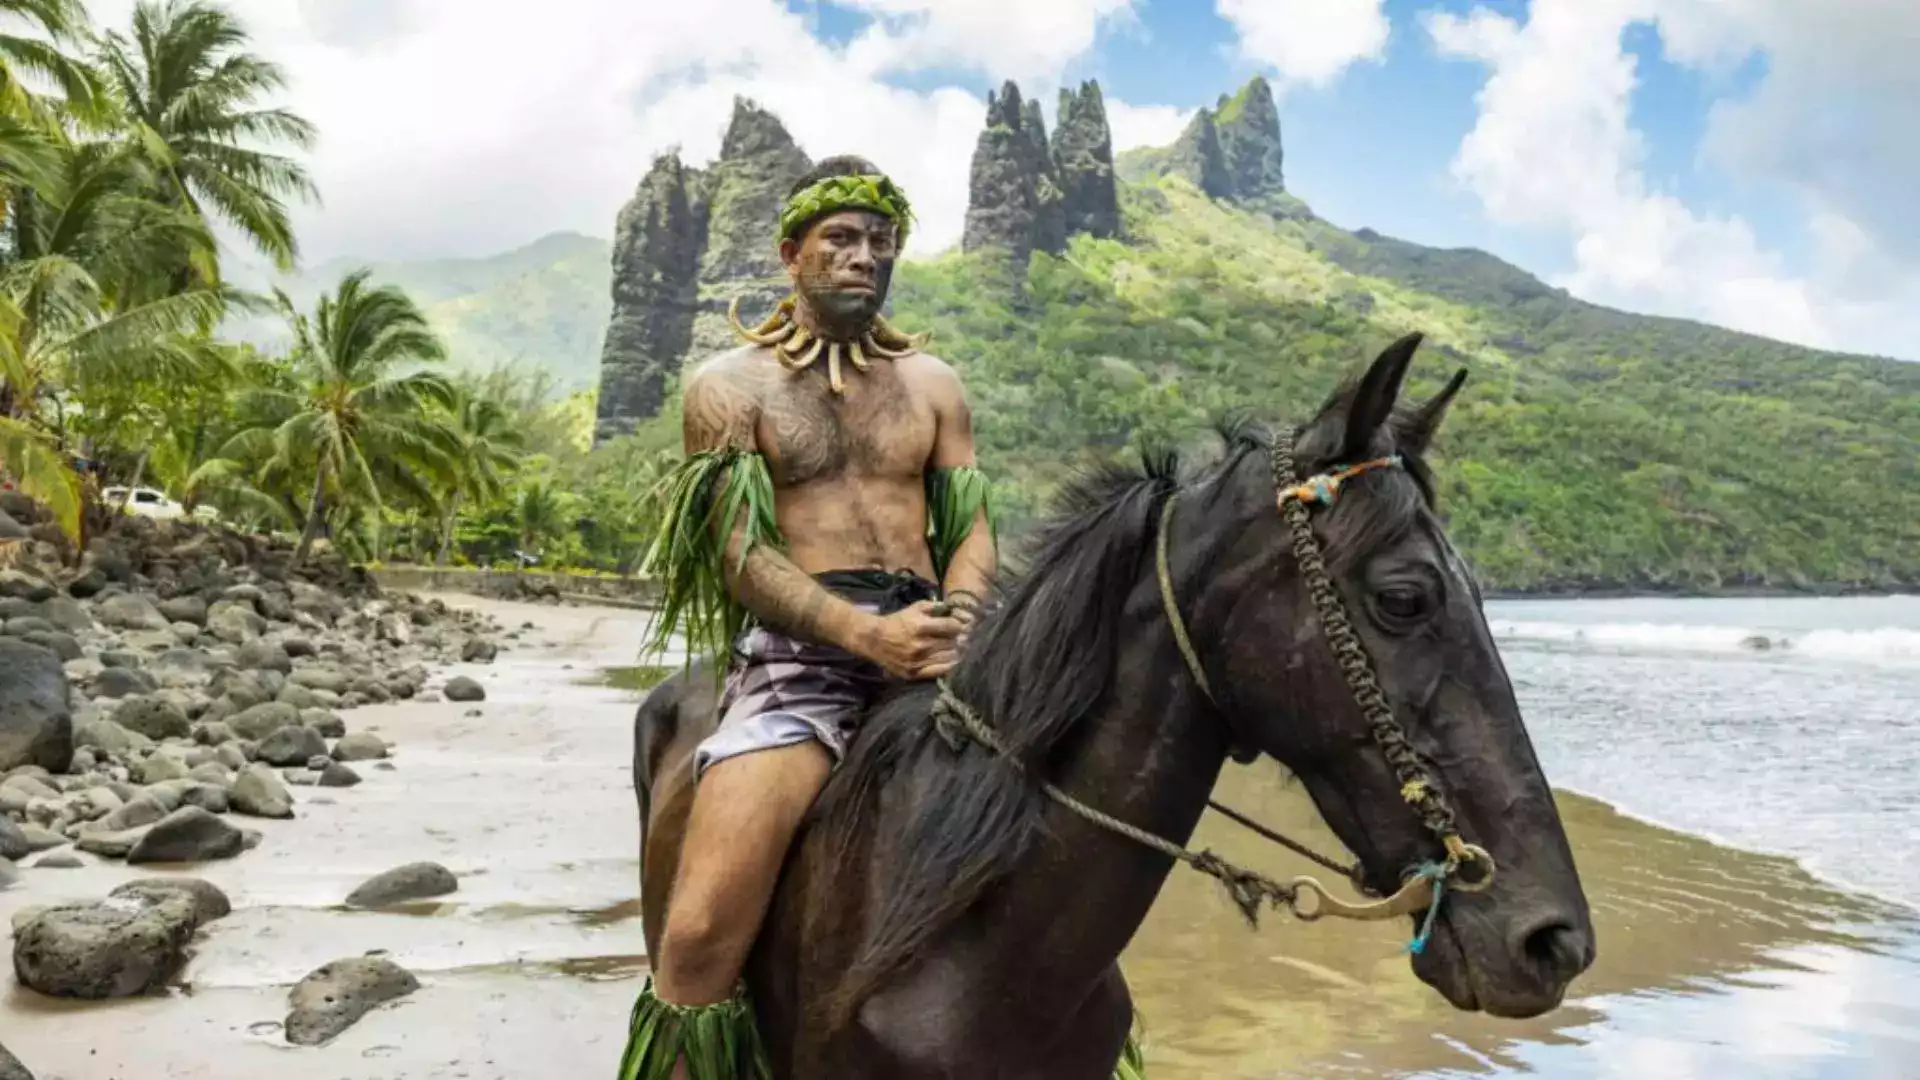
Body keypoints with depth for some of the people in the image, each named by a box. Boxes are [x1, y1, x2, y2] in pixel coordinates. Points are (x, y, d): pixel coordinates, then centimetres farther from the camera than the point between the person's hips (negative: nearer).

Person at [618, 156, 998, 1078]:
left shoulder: (933, 383, 17)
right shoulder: (728, 385, 6)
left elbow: (973, 529, 11)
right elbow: (742, 554, -4)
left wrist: (956, 623, -13)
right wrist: (865, 632, -21)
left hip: (930, 650, 4)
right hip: (796, 653, -3)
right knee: (698, 939, -21)